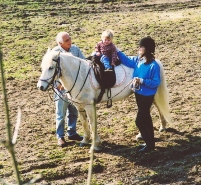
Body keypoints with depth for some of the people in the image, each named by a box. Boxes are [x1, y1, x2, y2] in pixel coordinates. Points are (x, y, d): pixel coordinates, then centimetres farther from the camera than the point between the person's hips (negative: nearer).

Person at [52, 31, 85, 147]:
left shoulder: (76, 49, -3)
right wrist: (58, 85, -18)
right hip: (62, 87, -5)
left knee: (74, 111, 17)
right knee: (61, 114, 5)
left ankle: (72, 133, 32)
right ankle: (60, 136, 17)